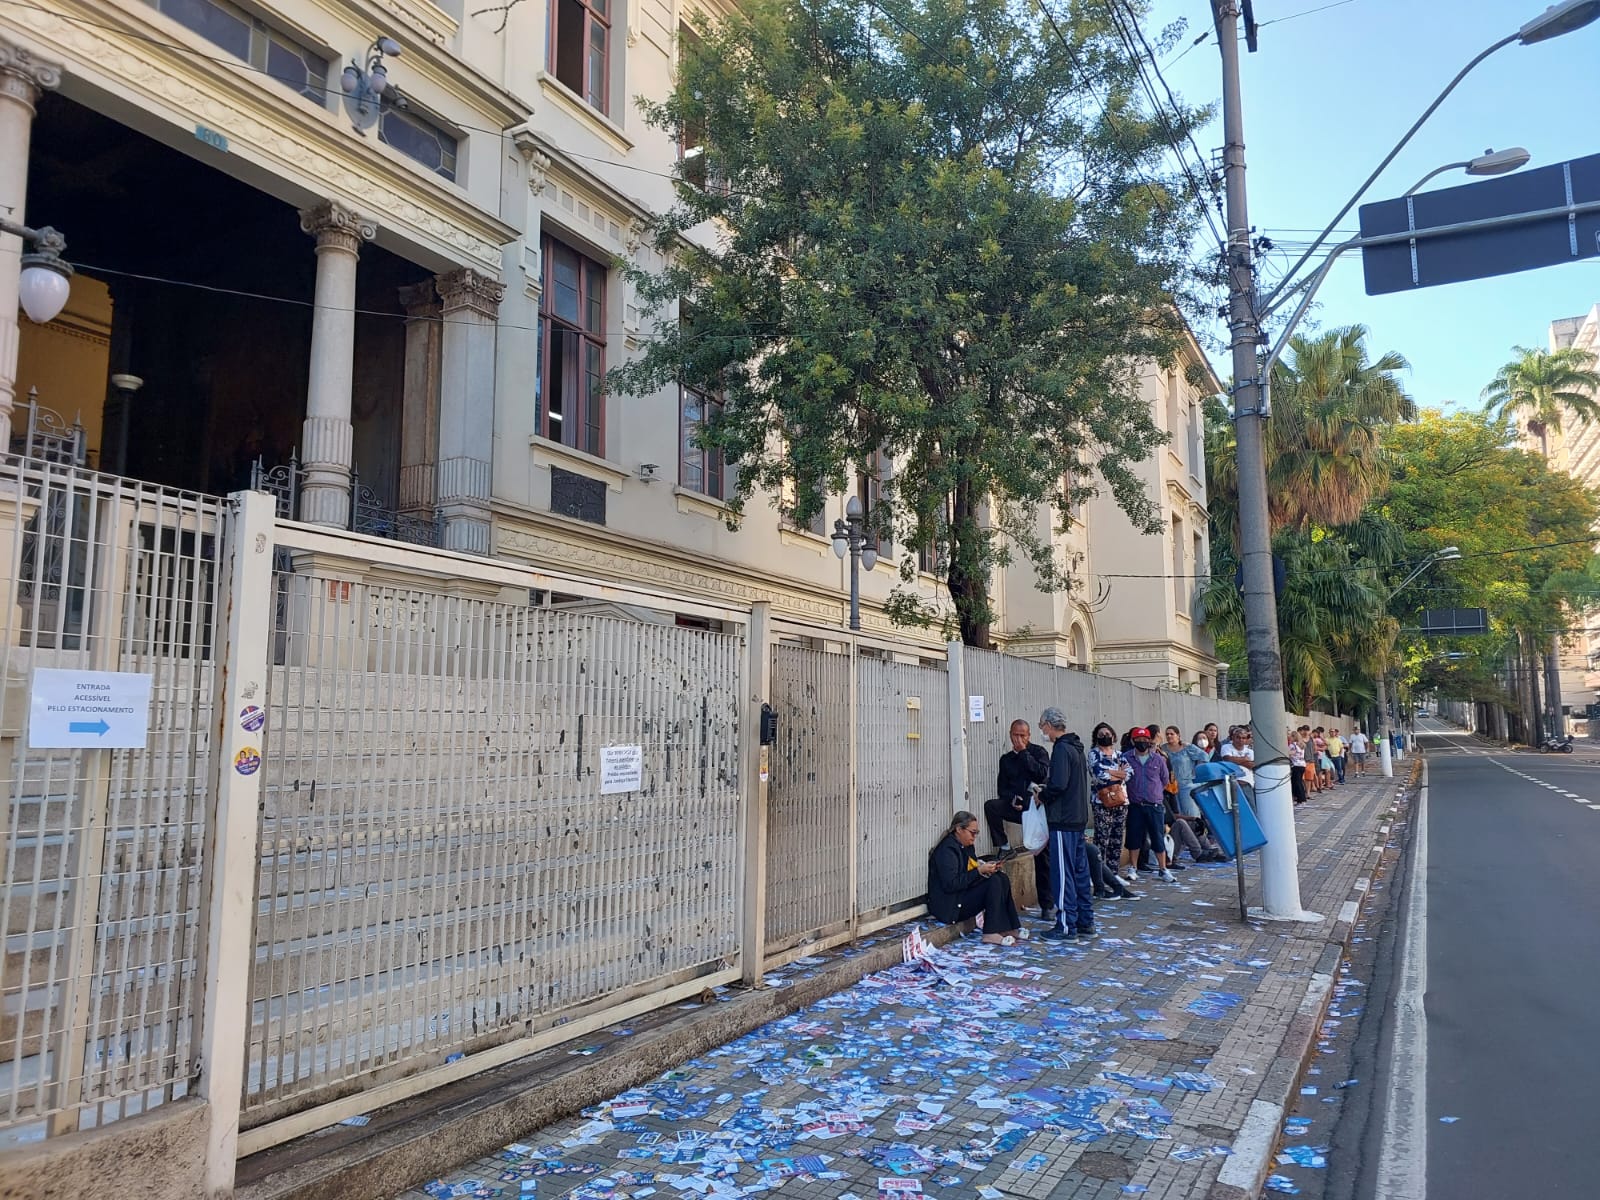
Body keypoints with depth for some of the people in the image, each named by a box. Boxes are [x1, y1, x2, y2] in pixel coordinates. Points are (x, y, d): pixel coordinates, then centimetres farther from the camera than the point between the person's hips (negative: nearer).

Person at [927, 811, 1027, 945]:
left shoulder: (966, 846, 12)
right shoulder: (947, 850, -19)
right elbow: (950, 885, -26)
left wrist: (988, 868, -4)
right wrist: (979, 871, -23)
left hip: (964, 894, 10)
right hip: (950, 906, -10)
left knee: (1002, 878, -2)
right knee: (994, 882, -21)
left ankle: (1010, 928, -5)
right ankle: (991, 933, -19)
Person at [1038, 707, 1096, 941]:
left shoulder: (1062, 749, -15)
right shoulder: (1075, 747, 15)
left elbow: (1058, 785, -24)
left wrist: (1042, 796, -7)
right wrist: (1046, 791, 12)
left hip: (1063, 820, -10)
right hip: (1078, 818, 10)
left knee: (1063, 873, -3)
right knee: (1080, 871, 14)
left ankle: (1066, 927, 1)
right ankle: (1086, 923, 21)